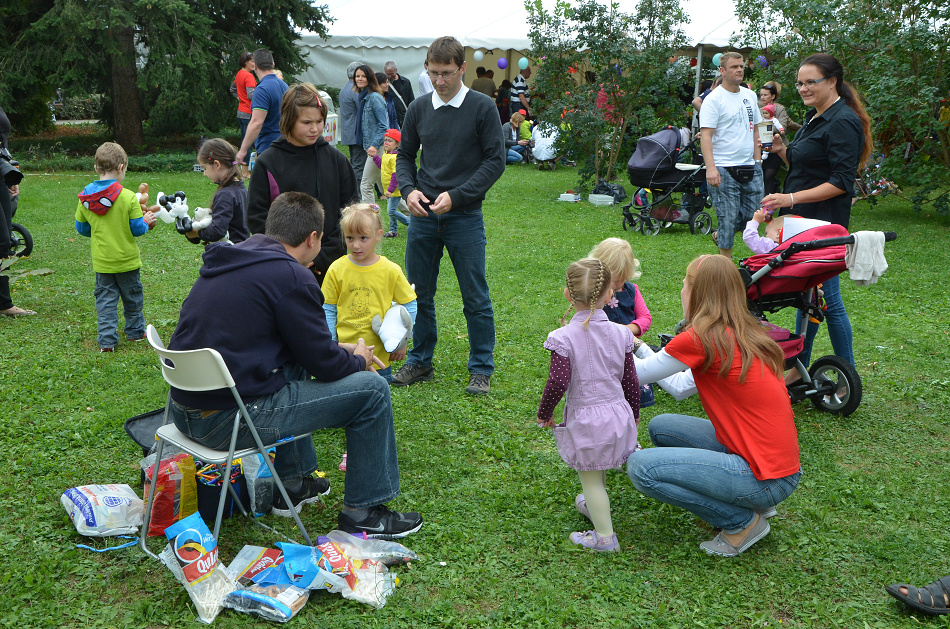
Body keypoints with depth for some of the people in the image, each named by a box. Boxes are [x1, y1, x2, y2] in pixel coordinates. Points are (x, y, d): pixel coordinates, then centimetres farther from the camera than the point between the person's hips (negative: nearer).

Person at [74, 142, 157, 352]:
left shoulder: (85, 197, -5)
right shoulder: (128, 197, -17)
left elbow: (81, 228, 4)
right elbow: (137, 228, -13)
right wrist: (147, 221, 7)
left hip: (101, 261, 3)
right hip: (126, 259, -2)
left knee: (105, 300, 10)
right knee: (132, 297, 16)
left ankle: (107, 340, 6)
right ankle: (135, 331, 30)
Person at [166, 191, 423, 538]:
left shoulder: (230, 261, 12)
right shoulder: (291, 275, -15)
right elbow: (322, 363, -9)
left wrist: (339, 350, 25)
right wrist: (359, 361, 12)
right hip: (228, 420, -9)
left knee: (295, 366, 34)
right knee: (371, 388, -1)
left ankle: (293, 483, 36)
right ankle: (362, 512, 12)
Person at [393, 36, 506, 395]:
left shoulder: (482, 108, -3)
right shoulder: (418, 109, 8)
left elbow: (495, 161, -6)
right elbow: (405, 156, 15)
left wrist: (455, 195, -15)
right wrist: (409, 189, -6)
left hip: (465, 217, -4)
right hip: (422, 216, 4)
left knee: (475, 297, 2)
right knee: (419, 294, 10)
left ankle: (481, 369, 15)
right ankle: (420, 362, 26)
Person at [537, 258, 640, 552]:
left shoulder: (563, 337, -17)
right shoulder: (620, 333, -3)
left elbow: (557, 383, -23)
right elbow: (631, 381, 4)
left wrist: (544, 413, -6)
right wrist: (634, 415, 19)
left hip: (585, 418, -5)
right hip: (617, 413, 5)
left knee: (591, 478, 10)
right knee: (597, 470, 29)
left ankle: (605, 536, 19)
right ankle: (595, 506, 51)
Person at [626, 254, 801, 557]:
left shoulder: (702, 339, -19)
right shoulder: (744, 334, 7)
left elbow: (638, 374, -5)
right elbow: (681, 388, 14)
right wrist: (638, 345, 21)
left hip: (767, 479, -9)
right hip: (777, 460, 9)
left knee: (641, 466, -12)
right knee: (660, 427, 13)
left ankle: (743, 521, 1)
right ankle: (753, 501, 15)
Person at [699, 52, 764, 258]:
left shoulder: (749, 95, 15)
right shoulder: (714, 99, -7)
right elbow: (706, 135, -14)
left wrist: (757, 160, 16)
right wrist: (710, 167, -24)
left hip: (750, 168, 7)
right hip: (724, 170, -7)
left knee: (753, 213, 7)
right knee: (727, 217, -3)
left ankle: (719, 235, 31)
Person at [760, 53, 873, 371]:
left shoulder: (842, 123, -16)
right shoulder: (815, 117, 14)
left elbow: (842, 182, -21)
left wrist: (792, 198, -26)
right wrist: (782, 149, 3)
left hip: (824, 225, -10)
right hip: (803, 222, 10)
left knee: (826, 299, -3)